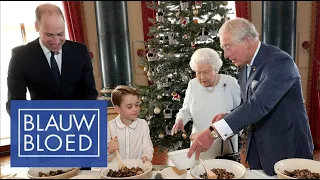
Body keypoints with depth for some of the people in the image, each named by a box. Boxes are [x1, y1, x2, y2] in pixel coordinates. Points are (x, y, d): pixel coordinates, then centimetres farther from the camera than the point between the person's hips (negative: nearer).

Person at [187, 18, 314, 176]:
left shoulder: (280, 62, -22)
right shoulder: (245, 65, 3)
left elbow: (259, 105, -34)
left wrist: (213, 132, -38)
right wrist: (228, 117, -8)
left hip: (286, 149, -7)